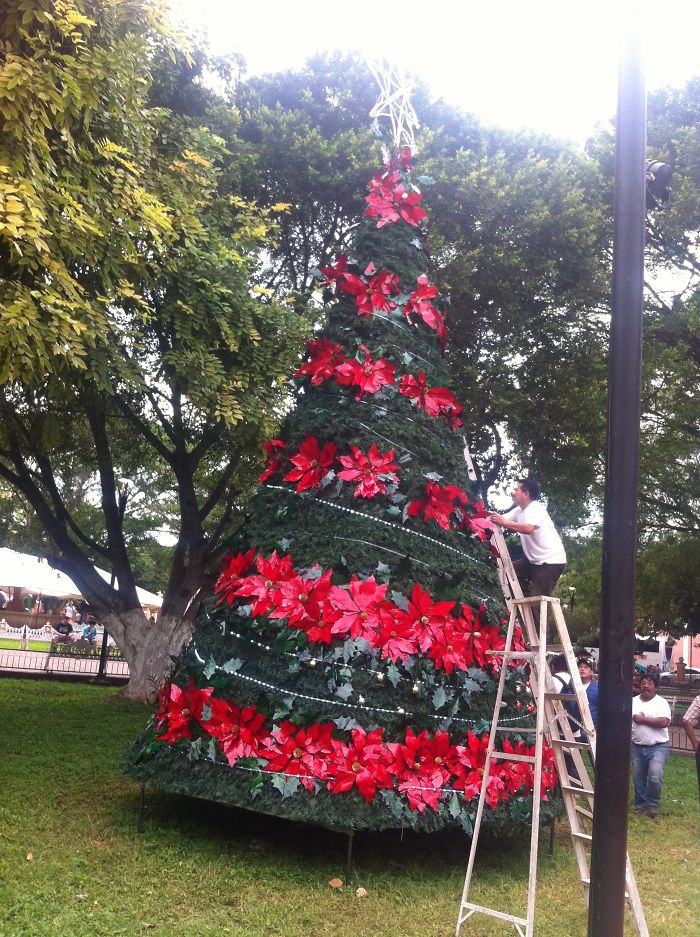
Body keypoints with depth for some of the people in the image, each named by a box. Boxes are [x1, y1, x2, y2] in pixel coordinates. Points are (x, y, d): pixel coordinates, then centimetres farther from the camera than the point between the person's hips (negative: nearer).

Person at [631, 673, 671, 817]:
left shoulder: (661, 702, -7)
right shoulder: (632, 701, 6)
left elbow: (664, 722, -21)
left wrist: (643, 719, -18)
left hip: (657, 747, -4)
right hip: (637, 747, 4)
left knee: (655, 777, -17)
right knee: (638, 778, 11)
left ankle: (653, 804, 4)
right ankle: (640, 805, 27)